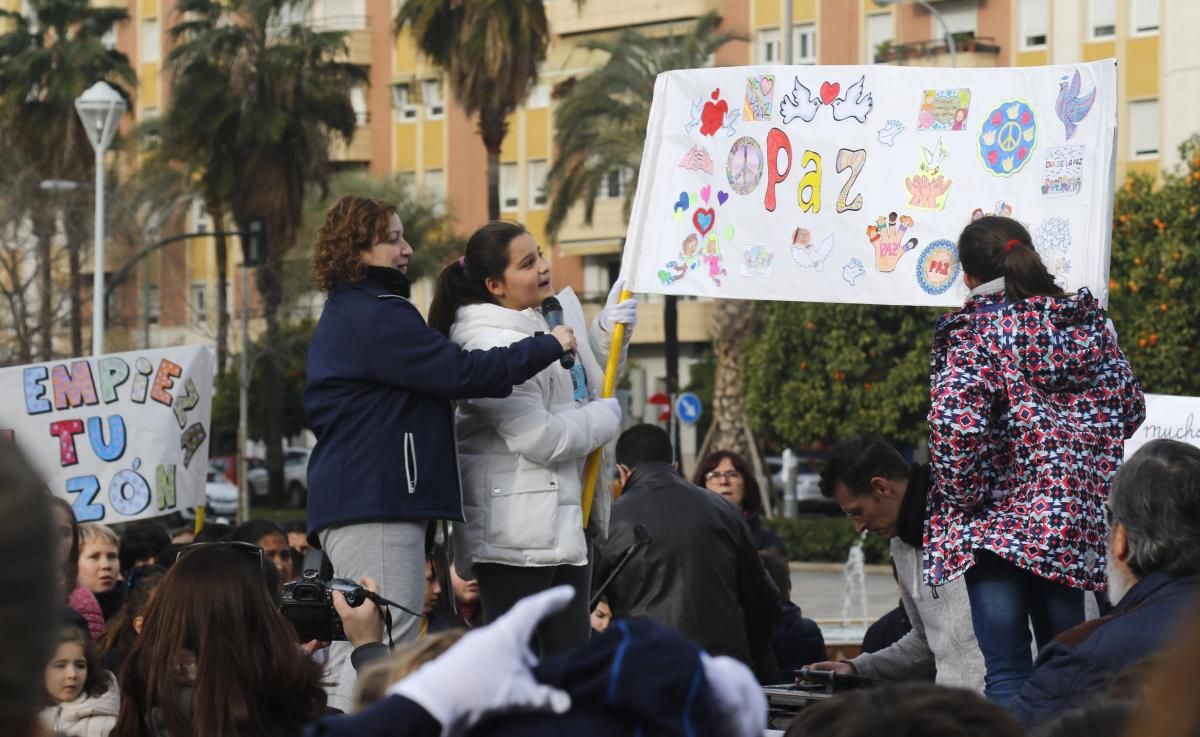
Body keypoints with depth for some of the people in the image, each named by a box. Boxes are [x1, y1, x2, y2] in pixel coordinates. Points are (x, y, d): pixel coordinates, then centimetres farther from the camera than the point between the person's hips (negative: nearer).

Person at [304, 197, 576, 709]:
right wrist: (548, 346, -7)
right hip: (376, 503, -11)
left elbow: (430, 362, 24)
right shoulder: (374, 317, -13)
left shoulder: (346, 316, 22)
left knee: (352, 656, 11)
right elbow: (460, 372, -17)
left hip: (351, 502, 11)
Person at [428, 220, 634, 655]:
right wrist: (608, 417, -8)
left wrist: (609, 332, 11)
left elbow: (585, 386, 29)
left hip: (565, 518, 10)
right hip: (517, 530, -10)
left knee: (572, 653, 13)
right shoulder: (489, 346, -19)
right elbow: (541, 438, -23)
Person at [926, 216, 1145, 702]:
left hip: (1000, 520, -5)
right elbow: (1129, 407, 13)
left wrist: (964, 498, -8)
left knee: (1007, 674, -4)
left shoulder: (971, 333, -8)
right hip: (1076, 521, 5)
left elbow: (956, 425, -20)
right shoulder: (1088, 321, 8)